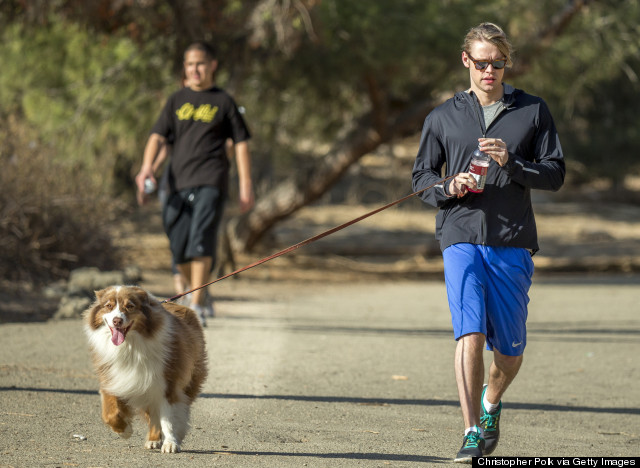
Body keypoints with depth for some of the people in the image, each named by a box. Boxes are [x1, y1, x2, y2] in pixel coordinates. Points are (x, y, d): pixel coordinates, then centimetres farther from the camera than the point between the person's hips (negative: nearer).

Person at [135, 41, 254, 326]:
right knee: (179, 249, 2)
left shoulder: (223, 102, 9)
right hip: (180, 182, 4)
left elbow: (240, 143, 9)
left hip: (211, 182, -3)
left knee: (201, 238, -20)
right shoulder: (177, 100, 15)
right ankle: (200, 296, 24)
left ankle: (196, 306, -20)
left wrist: (246, 185, 2)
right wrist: (147, 166, -11)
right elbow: (158, 135, 7)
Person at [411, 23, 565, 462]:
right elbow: (421, 175, 15)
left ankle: (491, 402, 38)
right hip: (461, 238, -1)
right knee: (470, 333, -17)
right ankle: (472, 434, -14)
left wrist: (511, 163, -13)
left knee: (509, 349, 7)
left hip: (513, 243, 1)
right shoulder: (443, 117, 11)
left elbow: (555, 173, 5)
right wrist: (449, 188, -7)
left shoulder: (533, 111, 8)